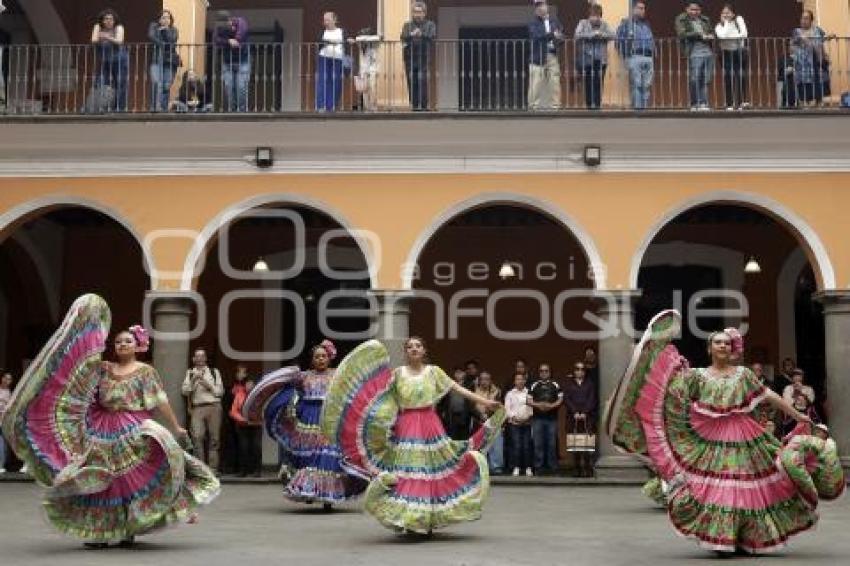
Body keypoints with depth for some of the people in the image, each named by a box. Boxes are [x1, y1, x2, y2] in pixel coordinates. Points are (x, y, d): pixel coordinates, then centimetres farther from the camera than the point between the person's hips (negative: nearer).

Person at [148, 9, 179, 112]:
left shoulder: (173, 30, 14)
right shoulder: (154, 26, 13)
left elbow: (172, 40, -5)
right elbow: (151, 36, -7)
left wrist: (166, 29, 0)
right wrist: (162, 44, -16)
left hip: (170, 61, 2)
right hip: (156, 60, -2)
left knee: (167, 86, -3)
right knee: (156, 83, -19)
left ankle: (164, 107, 5)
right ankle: (155, 107, -22)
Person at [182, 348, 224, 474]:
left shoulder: (214, 372, 14)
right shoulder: (190, 373, 16)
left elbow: (220, 391, 8)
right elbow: (185, 391, 5)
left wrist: (208, 385, -6)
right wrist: (193, 380, -8)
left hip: (214, 407, 0)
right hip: (197, 408, 0)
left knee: (214, 439, -1)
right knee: (197, 437, -12)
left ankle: (213, 468, 2)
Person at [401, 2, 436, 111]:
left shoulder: (430, 25, 11)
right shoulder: (407, 25, 15)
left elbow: (432, 38, -7)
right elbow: (403, 38, -2)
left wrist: (422, 35, -25)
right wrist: (411, 35, -23)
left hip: (424, 59, -2)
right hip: (410, 59, 2)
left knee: (423, 82, -12)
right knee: (412, 84, 1)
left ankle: (424, 106, -10)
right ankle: (414, 106, 6)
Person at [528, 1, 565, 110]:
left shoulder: (555, 21, 12)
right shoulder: (533, 23, 1)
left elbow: (562, 35, 13)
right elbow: (536, 36, -15)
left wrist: (558, 40, -11)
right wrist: (552, 35, -21)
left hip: (553, 55, 3)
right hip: (538, 56, -3)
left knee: (554, 83, 2)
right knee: (536, 84, -5)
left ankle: (554, 106, 8)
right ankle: (534, 106, 1)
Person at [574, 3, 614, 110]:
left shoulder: (604, 24, 10)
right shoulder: (583, 23, 5)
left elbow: (612, 35, -3)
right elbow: (577, 35, -11)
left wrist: (602, 34, -21)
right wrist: (591, 34, -21)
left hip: (600, 60, 1)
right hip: (586, 60, -1)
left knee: (598, 85, -3)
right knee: (588, 85, 1)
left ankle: (597, 107, 2)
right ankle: (589, 106, 12)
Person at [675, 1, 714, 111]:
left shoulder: (705, 20, 19)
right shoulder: (681, 20, 5)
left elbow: (711, 33, 24)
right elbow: (681, 34, -9)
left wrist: (710, 36, -1)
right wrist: (699, 35, -10)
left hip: (708, 52, 5)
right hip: (694, 53, -5)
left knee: (706, 80, 1)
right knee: (694, 80, -11)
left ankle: (703, 103, 6)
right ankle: (694, 105, -3)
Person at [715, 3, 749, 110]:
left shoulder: (739, 19, 5)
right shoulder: (719, 26, 2)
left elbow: (744, 34, -7)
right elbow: (722, 36, -20)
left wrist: (731, 37, -14)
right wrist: (726, 23, -10)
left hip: (740, 52, 1)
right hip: (727, 53, 0)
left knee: (742, 76, -7)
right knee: (728, 77, -9)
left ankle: (742, 101, 2)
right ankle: (730, 104, -4)